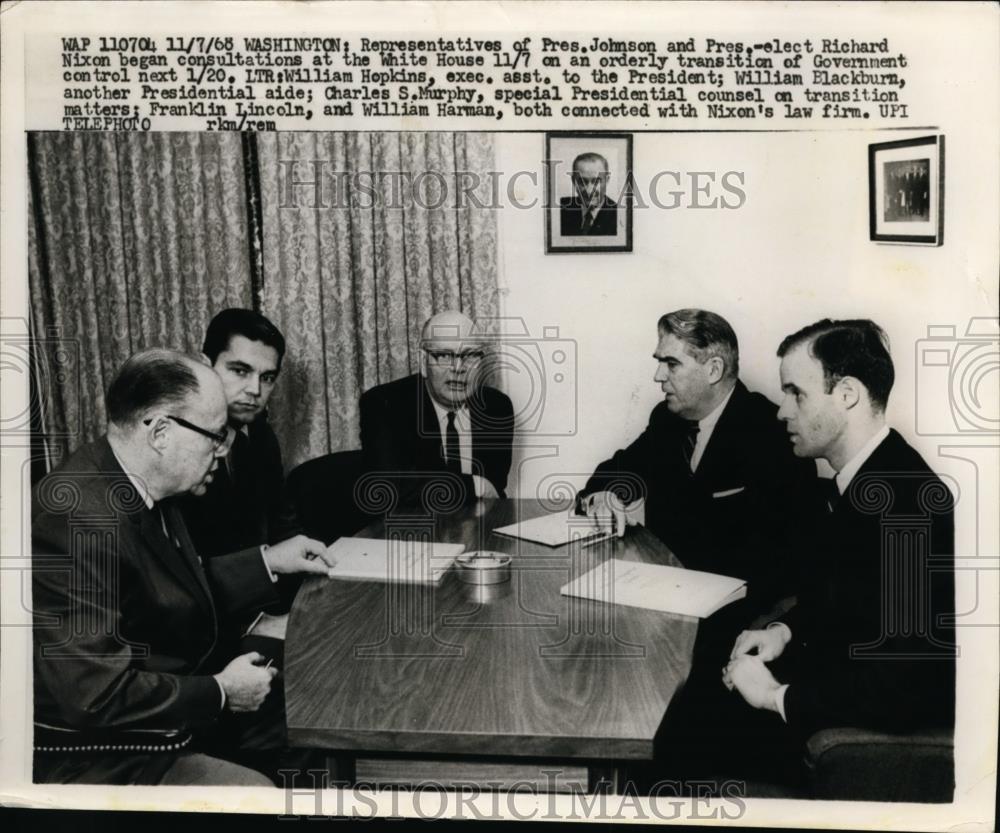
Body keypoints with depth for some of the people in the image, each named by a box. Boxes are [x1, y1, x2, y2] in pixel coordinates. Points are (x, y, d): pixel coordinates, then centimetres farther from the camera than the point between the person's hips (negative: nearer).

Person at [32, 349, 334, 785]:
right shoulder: (79, 519, -30)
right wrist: (220, 692, -19)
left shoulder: (141, 489, -2)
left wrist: (268, 563, 10)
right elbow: (97, 695, -30)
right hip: (102, 760, -9)